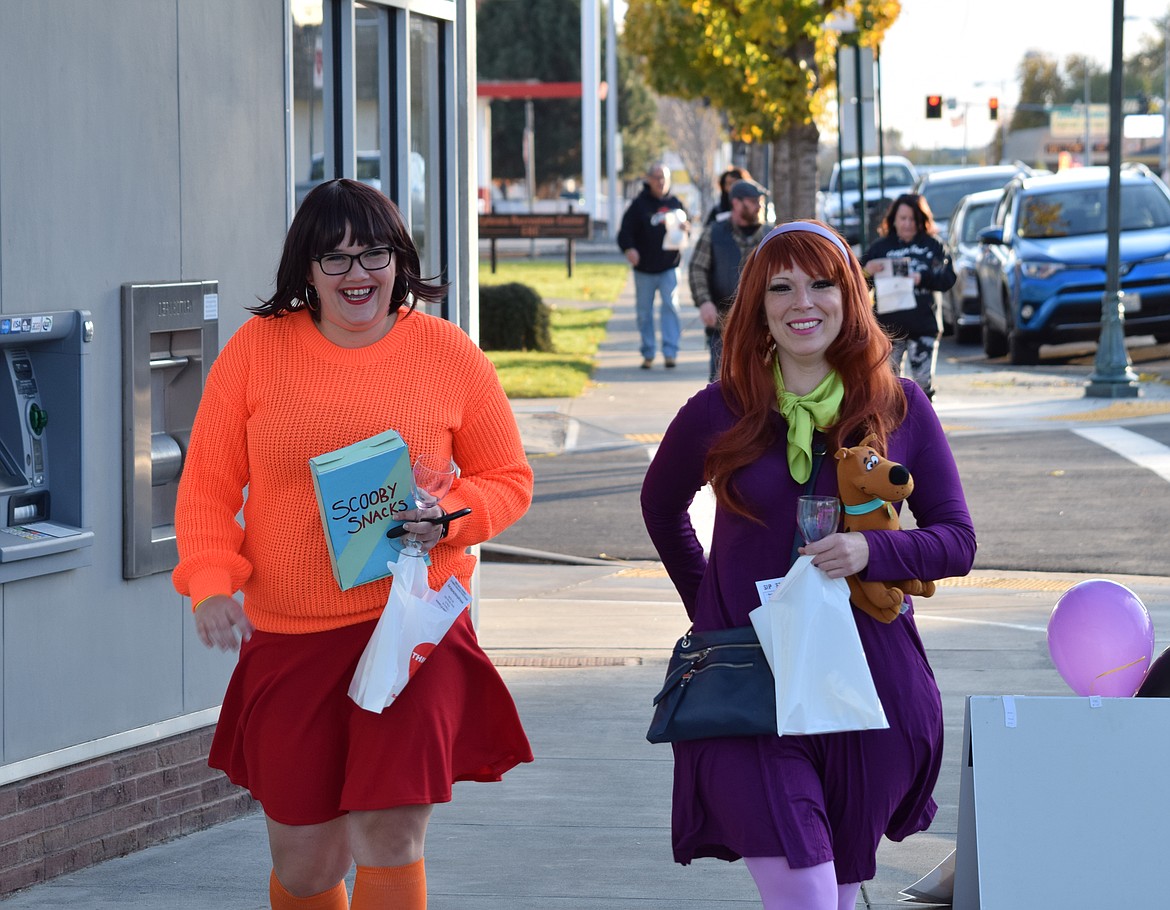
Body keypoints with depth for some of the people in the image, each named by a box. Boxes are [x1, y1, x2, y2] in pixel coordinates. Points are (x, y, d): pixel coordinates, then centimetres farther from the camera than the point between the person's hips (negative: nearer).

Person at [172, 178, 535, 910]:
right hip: (288, 637, 1)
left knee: (389, 842, -14)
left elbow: (509, 479, 8)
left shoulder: (449, 354, 0)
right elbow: (207, 486, 4)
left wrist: (447, 518, -12)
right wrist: (210, 583, -12)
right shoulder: (257, 349, 0)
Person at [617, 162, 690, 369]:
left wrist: (685, 228, -6)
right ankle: (648, 353, 15)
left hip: (669, 267, 1)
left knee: (670, 306, -11)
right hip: (644, 268, -1)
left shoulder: (674, 203, 7)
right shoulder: (639, 204, -2)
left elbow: (685, 224, 19)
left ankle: (670, 352, -11)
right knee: (644, 311, 5)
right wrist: (629, 248, -26)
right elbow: (625, 231, -7)